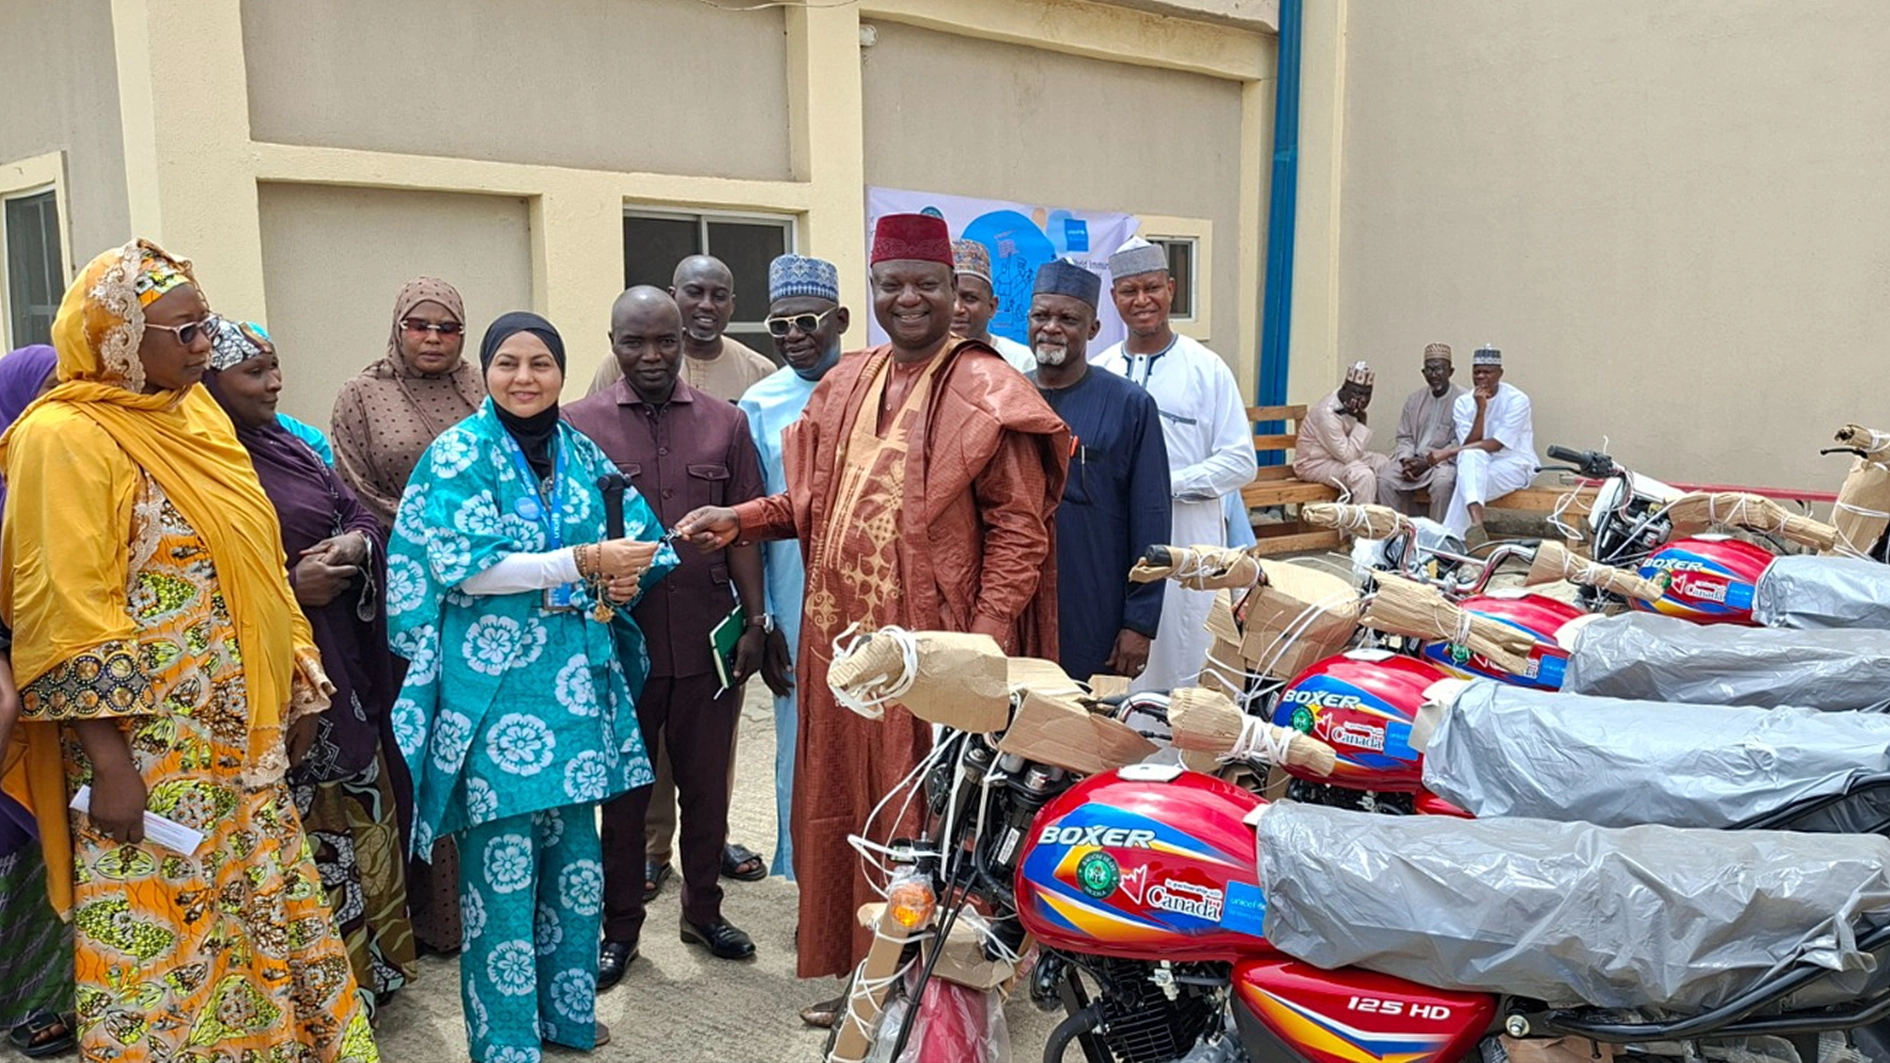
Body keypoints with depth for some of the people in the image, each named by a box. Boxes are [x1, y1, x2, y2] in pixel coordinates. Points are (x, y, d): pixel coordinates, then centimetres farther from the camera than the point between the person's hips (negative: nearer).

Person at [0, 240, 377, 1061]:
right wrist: (107, 762, -18)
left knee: (263, 916, 15)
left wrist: (294, 680, 12)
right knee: (160, 936, 4)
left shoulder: (196, 414, 10)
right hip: (146, 745, -7)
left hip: (241, 737, 7)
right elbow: (69, 618, -17)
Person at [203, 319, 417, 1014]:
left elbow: (361, 516, 16)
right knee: (308, 834, 0)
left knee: (364, 818, 16)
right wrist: (290, 587, -18)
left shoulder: (289, 448, 12)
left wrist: (353, 546, -5)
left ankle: (373, 967, 32)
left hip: (341, 666, 8)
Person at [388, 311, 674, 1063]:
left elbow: (643, 539, 13)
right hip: (493, 684, -5)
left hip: (576, 679, 5)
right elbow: (464, 566, -15)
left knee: (574, 850, 12)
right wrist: (584, 562, -19)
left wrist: (627, 571, -10)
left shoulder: (582, 455, 11)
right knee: (503, 863, 0)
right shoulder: (459, 454, -4)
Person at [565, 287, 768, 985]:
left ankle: (703, 909, 32)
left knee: (707, 786, 14)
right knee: (624, 790, 11)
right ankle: (620, 926, 27)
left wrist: (755, 618, 1)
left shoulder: (724, 424, 5)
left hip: (708, 640, 2)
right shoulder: (580, 425, -1)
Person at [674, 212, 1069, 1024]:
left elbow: (1019, 526, -10)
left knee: (931, 824, 3)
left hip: (932, 647, -6)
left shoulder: (984, 392, -6)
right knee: (852, 812, 14)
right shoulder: (847, 385, 12)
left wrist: (985, 639, -18)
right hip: (845, 639, 6)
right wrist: (743, 518, 2)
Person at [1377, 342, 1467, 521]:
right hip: (1414, 459, 5)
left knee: (1442, 482, -36)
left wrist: (1428, 463, -17)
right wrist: (1406, 460, -8)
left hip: (1446, 461, -5)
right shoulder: (1415, 399, 13)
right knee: (1385, 478, -21)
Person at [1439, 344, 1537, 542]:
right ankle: (1476, 524, -49)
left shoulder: (1517, 400, -11)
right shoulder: (1463, 403, 2)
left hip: (1515, 465, -3)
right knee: (1471, 456, -33)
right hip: (1479, 464, 3)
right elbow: (1470, 445, -10)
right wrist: (1481, 409, -21)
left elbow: (1496, 444, -20)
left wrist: (1450, 452, -24)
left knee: (1468, 481, -32)